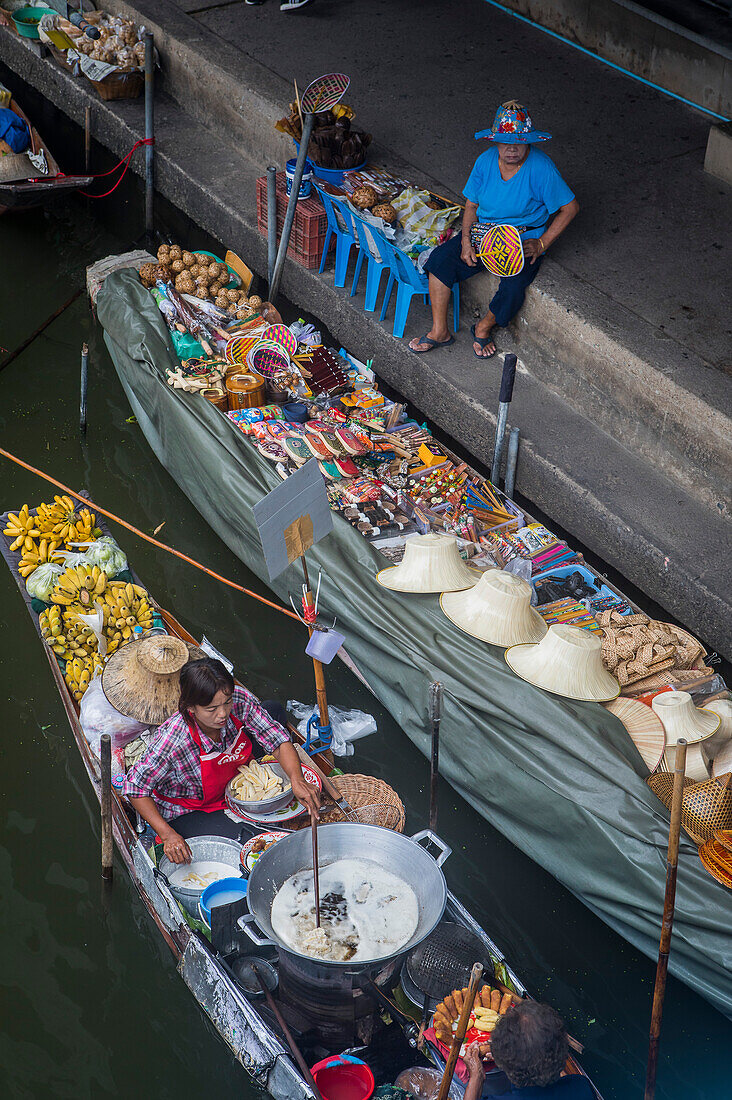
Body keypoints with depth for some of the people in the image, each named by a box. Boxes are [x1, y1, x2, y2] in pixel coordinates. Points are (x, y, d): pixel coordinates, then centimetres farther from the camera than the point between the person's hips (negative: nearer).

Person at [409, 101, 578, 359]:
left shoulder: (541, 168, -17)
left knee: (513, 287, -30)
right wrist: (466, 241, -8)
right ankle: (439, 331, -6)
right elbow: (472, 204, 7)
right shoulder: (486, 161, -4)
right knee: (440, 259, -16)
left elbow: (570, 207, -10)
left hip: (525, 239, -4)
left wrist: (542, 244, -16)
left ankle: (484, 328, 2)